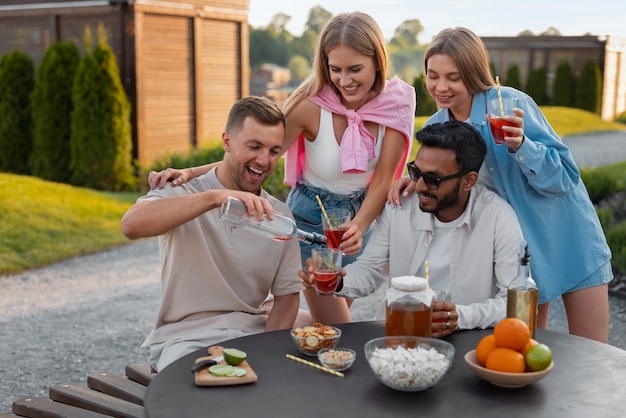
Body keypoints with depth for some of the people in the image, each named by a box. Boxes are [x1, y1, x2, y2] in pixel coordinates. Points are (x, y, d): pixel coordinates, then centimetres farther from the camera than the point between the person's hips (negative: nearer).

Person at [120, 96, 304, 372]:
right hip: (186, 338, -4)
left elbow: (287, 294, 9)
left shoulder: (280, 215, 10)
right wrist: (214, 197, -35)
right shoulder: (182, 194, -4)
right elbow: (132, 225, -25)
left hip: (253, 334, 5)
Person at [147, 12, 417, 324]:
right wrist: (189, 173, -37)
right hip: (312, 216, -3)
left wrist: (359, 226, -35)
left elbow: (382, 180, -16)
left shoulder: (397, 102, -16)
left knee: (336, 319, 20)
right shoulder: (311, 105, -24)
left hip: (364, 213, 4)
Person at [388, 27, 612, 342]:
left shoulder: (510, 103, -20)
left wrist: (520, 145, -35)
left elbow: (565, 176, -19)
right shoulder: (436, 126, -4)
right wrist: (414, 180, -13)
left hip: (566, 236, -4)